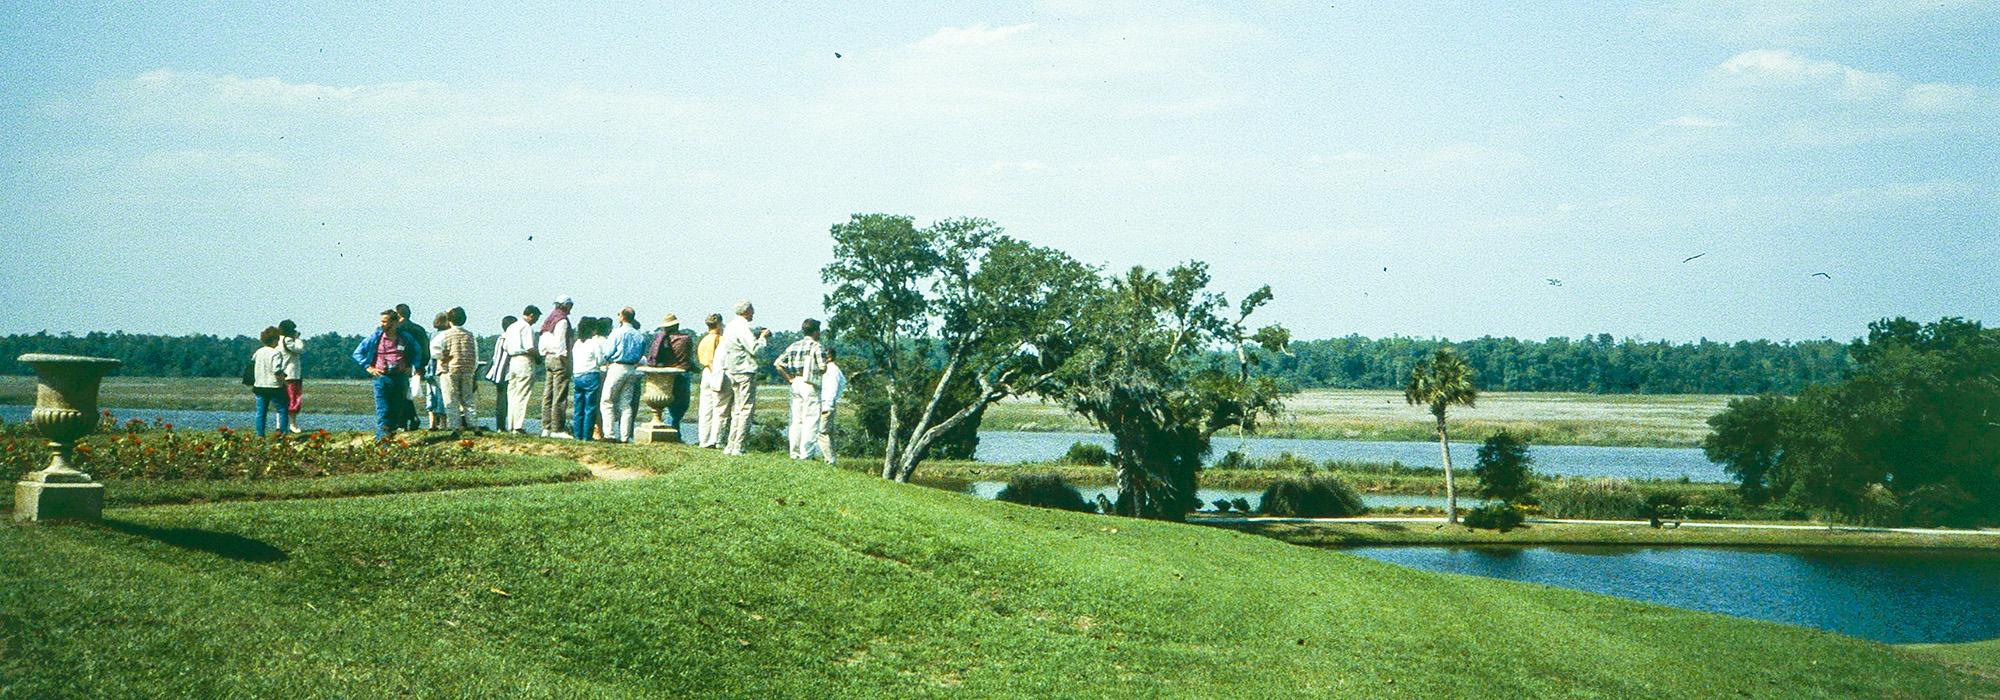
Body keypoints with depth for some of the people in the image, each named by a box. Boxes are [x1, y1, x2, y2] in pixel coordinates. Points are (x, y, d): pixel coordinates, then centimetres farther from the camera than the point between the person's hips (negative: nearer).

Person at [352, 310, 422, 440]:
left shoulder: (406, 337, 6)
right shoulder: (375, 337, 2)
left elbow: (417, 351, 24)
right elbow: (357, 353, 9)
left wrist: (411, 366, 12)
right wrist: (369, 368, 0)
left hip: (401, 377, 2)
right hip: (381, 377, -2)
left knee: (397, 411, 4)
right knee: (383, 411, -11)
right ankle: (382, 439, -15)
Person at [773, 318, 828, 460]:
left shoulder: (793, 346, 11)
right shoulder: (817, 347, -7)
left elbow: (777, 363, 6)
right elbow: (823, 368, -15)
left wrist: (788, 378, 7)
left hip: (795, 384, 6)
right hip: (810, 385, -6)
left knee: (797, 420, 12)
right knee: (811, 420, -2)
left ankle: (794, 452, 13)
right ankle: (806, 454, -6)